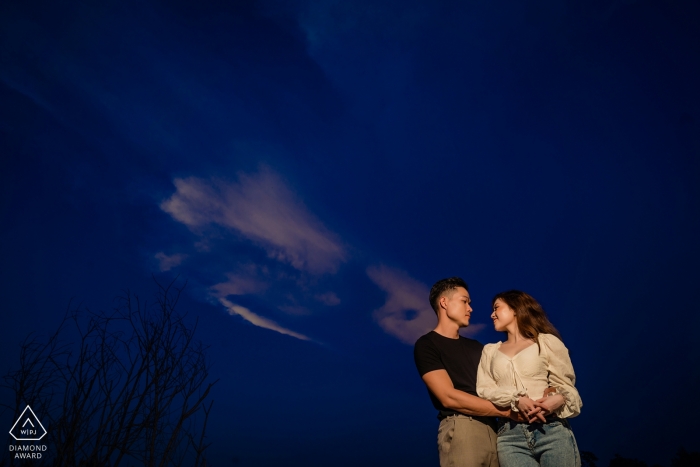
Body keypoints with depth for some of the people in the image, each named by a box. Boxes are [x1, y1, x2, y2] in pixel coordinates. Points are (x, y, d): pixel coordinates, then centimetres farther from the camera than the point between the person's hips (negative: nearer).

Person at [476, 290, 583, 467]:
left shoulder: (546, 341, 8)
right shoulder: (490, 351, 18)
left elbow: (565, 384, 3)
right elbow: (484, 390, 6)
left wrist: (559, 398, -20)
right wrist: (516, 399, -12)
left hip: (552, 430, -2)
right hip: (510, 435, 2)